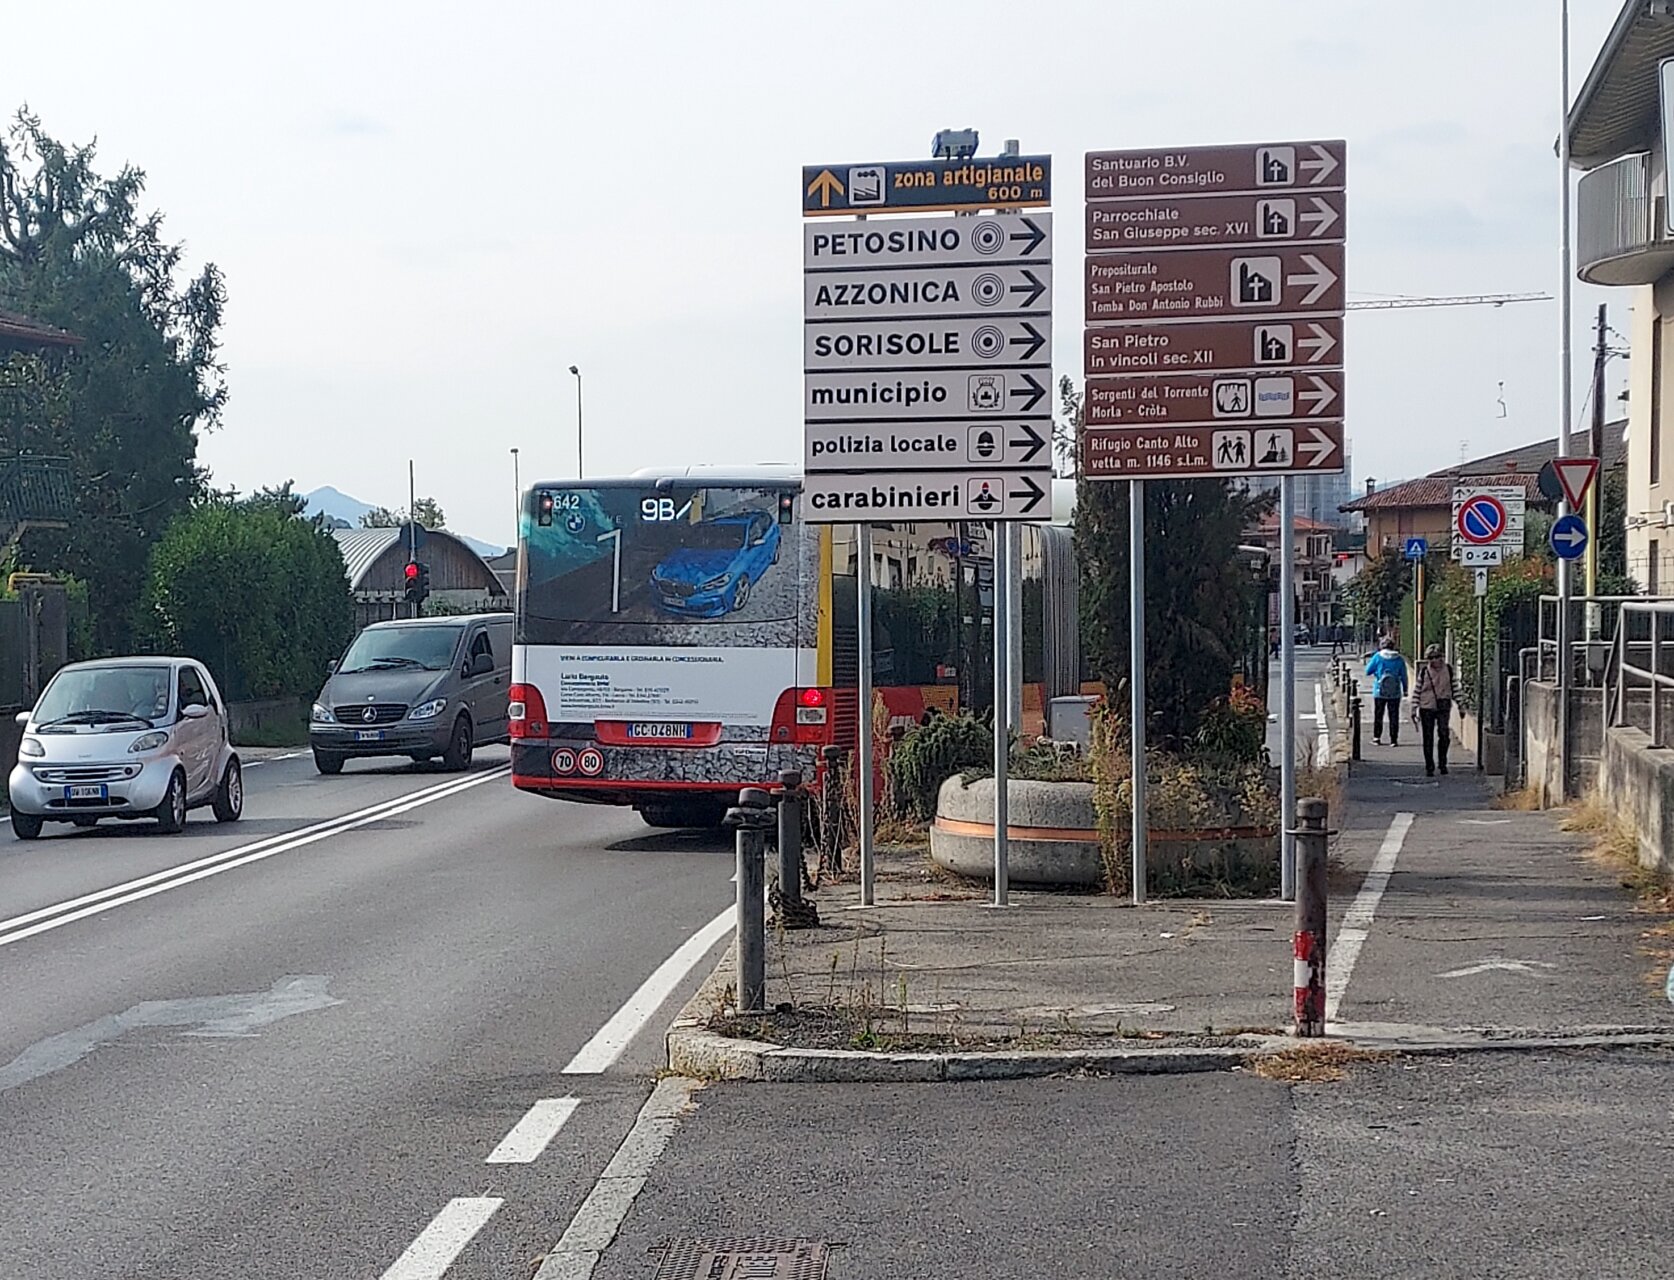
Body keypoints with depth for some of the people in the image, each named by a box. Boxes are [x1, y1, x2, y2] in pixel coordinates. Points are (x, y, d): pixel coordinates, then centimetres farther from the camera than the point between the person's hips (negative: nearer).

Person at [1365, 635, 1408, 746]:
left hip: (1379, 692, -1)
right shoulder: (1399, 659, -2)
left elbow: (1368, 671, 2)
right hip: (1395, 693, 1)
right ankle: (1394, 739, 3)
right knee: (1394, 717, 6)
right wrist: (1405, 690, 13)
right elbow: (1404, 676, 3)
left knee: (1378, 715, 12)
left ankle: (1377, 737, 10)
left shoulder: (1377, 657, -6)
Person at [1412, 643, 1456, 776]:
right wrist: (1414, 709, 0)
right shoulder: (1424, 671, -1)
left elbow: (1454, 688, 10)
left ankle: (1442, 763, 8)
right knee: (1428, 739, 2)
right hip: (1426, 707, 0)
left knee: (1444, 735, -11)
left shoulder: (1448, 670, 2)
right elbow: (1417, 691, 4)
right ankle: (1429, 768, 11)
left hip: (1443, 707, 0)